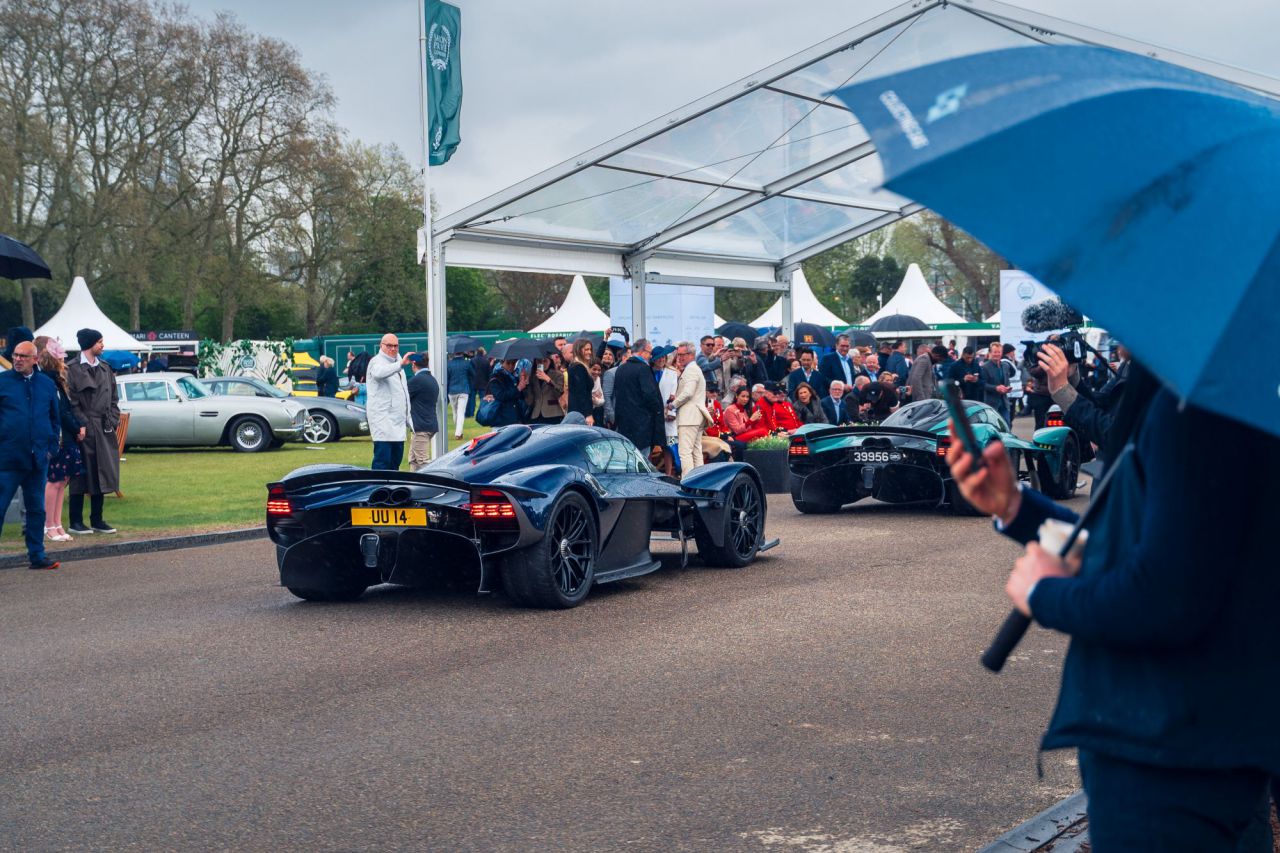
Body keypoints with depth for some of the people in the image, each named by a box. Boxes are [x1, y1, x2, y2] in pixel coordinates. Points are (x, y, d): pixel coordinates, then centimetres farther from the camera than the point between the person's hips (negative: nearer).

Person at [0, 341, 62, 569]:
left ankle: (37, 555, 18)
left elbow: (55, 419, 17)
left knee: (36, 509, 10)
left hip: (38, 459, 4)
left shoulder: (47, 384, 8)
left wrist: (51, 447, 8)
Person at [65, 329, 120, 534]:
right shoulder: (73, 370, -6)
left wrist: (112, 421, 2)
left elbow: (114, 399, 14)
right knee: (81, 476, -2)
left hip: (104, 431, 6)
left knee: (102, 475, 9)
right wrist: (82, 424, -16)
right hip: (84, 431, -6)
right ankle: (76, 522, 5)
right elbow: (72, 401, -10)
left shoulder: (105, 368, 13)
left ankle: (97, 520, 17)